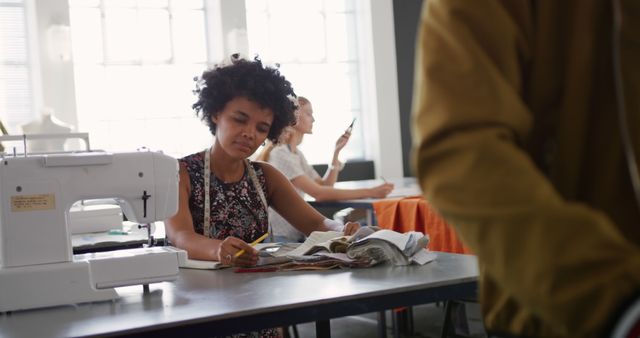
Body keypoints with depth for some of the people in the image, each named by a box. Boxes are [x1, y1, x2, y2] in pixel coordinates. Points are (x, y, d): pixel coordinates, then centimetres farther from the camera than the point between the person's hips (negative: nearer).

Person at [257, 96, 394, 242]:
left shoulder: (296, 153, 14)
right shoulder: (279, 154, -16)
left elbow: (325, 186, 10)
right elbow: (318, 193, -23)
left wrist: (337, 151, 4)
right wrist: (370, 192, -24)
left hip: (296, 236, 9)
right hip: (278, 238, -8)